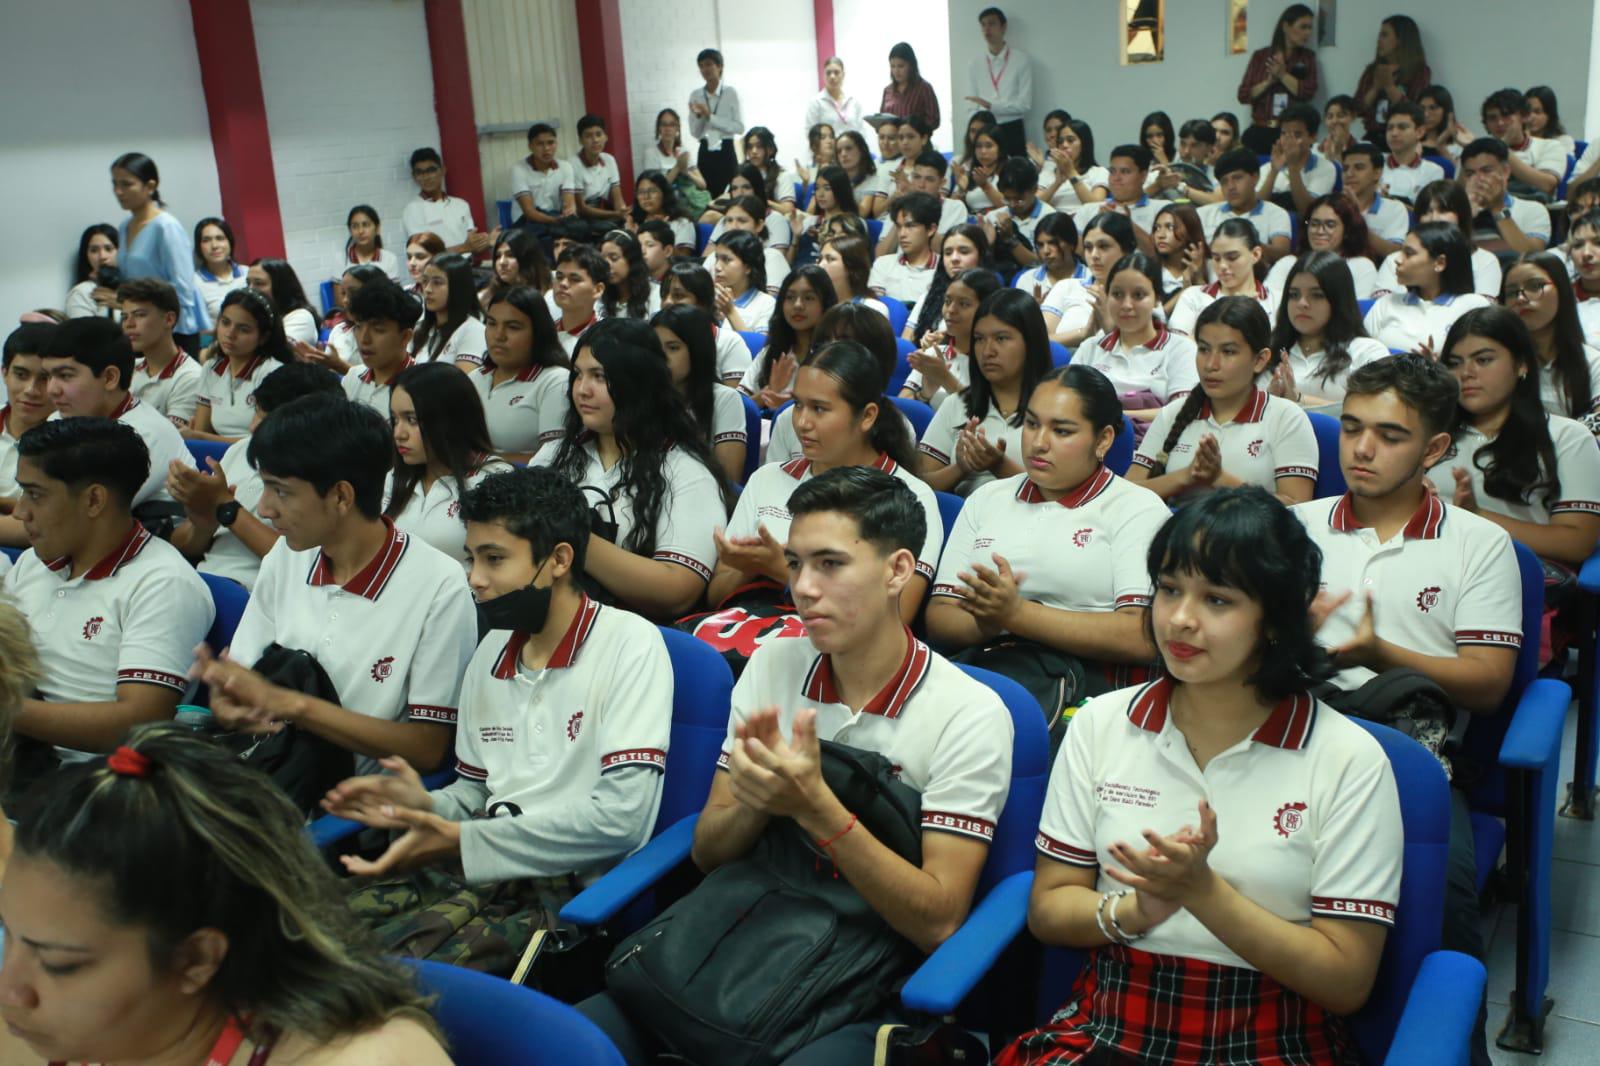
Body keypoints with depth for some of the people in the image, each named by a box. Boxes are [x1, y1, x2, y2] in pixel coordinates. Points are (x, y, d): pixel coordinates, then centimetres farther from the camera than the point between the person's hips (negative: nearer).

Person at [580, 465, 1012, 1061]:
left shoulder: (970, 716, -10)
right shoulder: (770, 666, 4)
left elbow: (938, 922, -14)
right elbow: (707, 853, 7)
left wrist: (816, 808, -25)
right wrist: (758, 799, -16)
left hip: (866, 994, -3)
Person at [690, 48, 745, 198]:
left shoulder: (731, 92, -4)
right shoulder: (695, 95, 7)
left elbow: (739, 127, -10)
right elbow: (694, 133, 7)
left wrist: (710, 117, -14)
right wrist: (698, 116, -13)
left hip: (725, 152, -3)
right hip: (705, 154, 3)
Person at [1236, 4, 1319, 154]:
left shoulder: (1307, 58, 12)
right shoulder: (1260, 56, 9)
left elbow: (1308, 92, -3)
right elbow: (1243, 95, 3)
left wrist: (1282, 75, -8)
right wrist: (1269, 81, -9)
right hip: (1260, 131, 0)